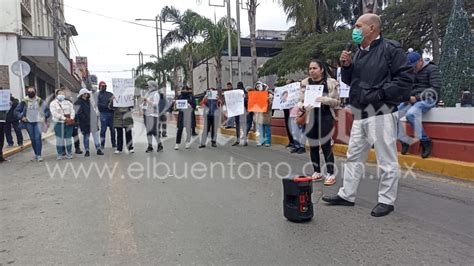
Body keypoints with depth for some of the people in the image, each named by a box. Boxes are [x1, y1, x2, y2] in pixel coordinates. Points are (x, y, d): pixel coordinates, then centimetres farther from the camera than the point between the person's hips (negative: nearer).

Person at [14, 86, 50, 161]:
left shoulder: (40, 101, 1)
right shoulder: (24, 101, 1)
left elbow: (47, 110, 8)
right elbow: (16, 111, 7)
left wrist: (45, 117, -6)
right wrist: (21, 117, -7)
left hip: (38, 122, -1)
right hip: (29, 122, 1)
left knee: (38, 138, -12)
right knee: (32, 139, 5)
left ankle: (39, 155, -10)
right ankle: (36, 154, 17)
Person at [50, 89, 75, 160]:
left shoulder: (68, 102, 16)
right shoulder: (53, 103, 3)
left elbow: (72, 110, 7)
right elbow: (54, 113, -10)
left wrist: (71, 118, -12)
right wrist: (64, 118, -17)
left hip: (69, 123, 3)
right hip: (59, 123, -3)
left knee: (68, 138, 6)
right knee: (59, 138, -3)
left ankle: (69, 153, 14)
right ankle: (59, 154, 3)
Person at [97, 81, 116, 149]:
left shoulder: (110, 94, 17)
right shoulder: (98, 95, 6)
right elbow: (98, 104, -5)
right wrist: (107, 106, -15)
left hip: (111, 113, 3)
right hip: (103, 113, -3)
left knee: (112, 129, 5)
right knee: (103, 129, -4)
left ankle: (114, 143, 13)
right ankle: (102, 144, 2)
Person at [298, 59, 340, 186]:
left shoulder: (331, 82, -2)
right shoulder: (305, 83, 5)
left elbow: (336, 101, -1)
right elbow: (300, 101, 4)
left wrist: (324, 99, -20)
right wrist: (303, 106, -18)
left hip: (325, 117, -3)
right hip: (311, 118, 3)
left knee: (326, 145, -4)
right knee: (313, 145, 9)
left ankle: (330, 174, 5)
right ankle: (317, 172, 21)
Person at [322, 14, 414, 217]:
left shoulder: (390, 49, -7)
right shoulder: (358, 53, 15)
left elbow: (406, 78, -12)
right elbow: (350, 80, 21)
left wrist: (380, 94, -18)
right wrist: (346, 66, 3)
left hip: (381, 113, -8)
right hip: (360, 114, 8)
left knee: (386, 160, 0)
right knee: (354, 156, 13)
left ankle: (386, 201, 13)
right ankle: (346, 195, 24)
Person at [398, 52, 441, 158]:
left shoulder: (432, 68, -1)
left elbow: (435, 88, -12)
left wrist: (417, 97, -20)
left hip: (427, 99, -6)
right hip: (411, 100, 6)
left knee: (411, 114, -36)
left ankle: (425, 141, -20)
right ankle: (405, 141, -2)